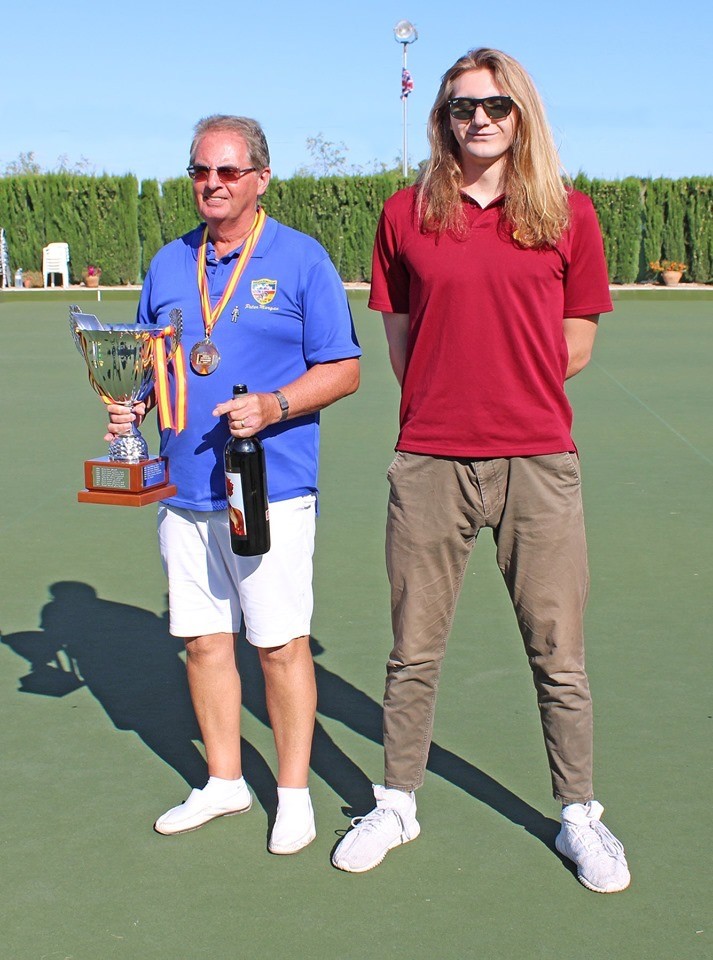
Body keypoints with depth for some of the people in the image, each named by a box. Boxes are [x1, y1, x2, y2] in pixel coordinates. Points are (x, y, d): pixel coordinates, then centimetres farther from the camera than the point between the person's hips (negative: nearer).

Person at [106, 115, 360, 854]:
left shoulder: (300, 260, -2)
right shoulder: (169, 265, 13)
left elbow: (343, 370, -4)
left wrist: (273, 407, -19)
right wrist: (128, 405, -1)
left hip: (269, 486, -5)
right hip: (185, 487, 5)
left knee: (280, 643, 0)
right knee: (202, 638, 11)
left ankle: (293, 793, 16)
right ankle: (223, 782, 28)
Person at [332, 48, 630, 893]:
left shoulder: (568, 215, 4)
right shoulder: (406, 214, 6)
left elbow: (574, 348, 7)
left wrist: (501, 391, 7)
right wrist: (445, 400, 8)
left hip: (537, 460, 0)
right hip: (428, 461, 1)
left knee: (557, 655, 7)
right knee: (413, 652, 11)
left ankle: (579, 815, 24)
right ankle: (397, 803, 29)